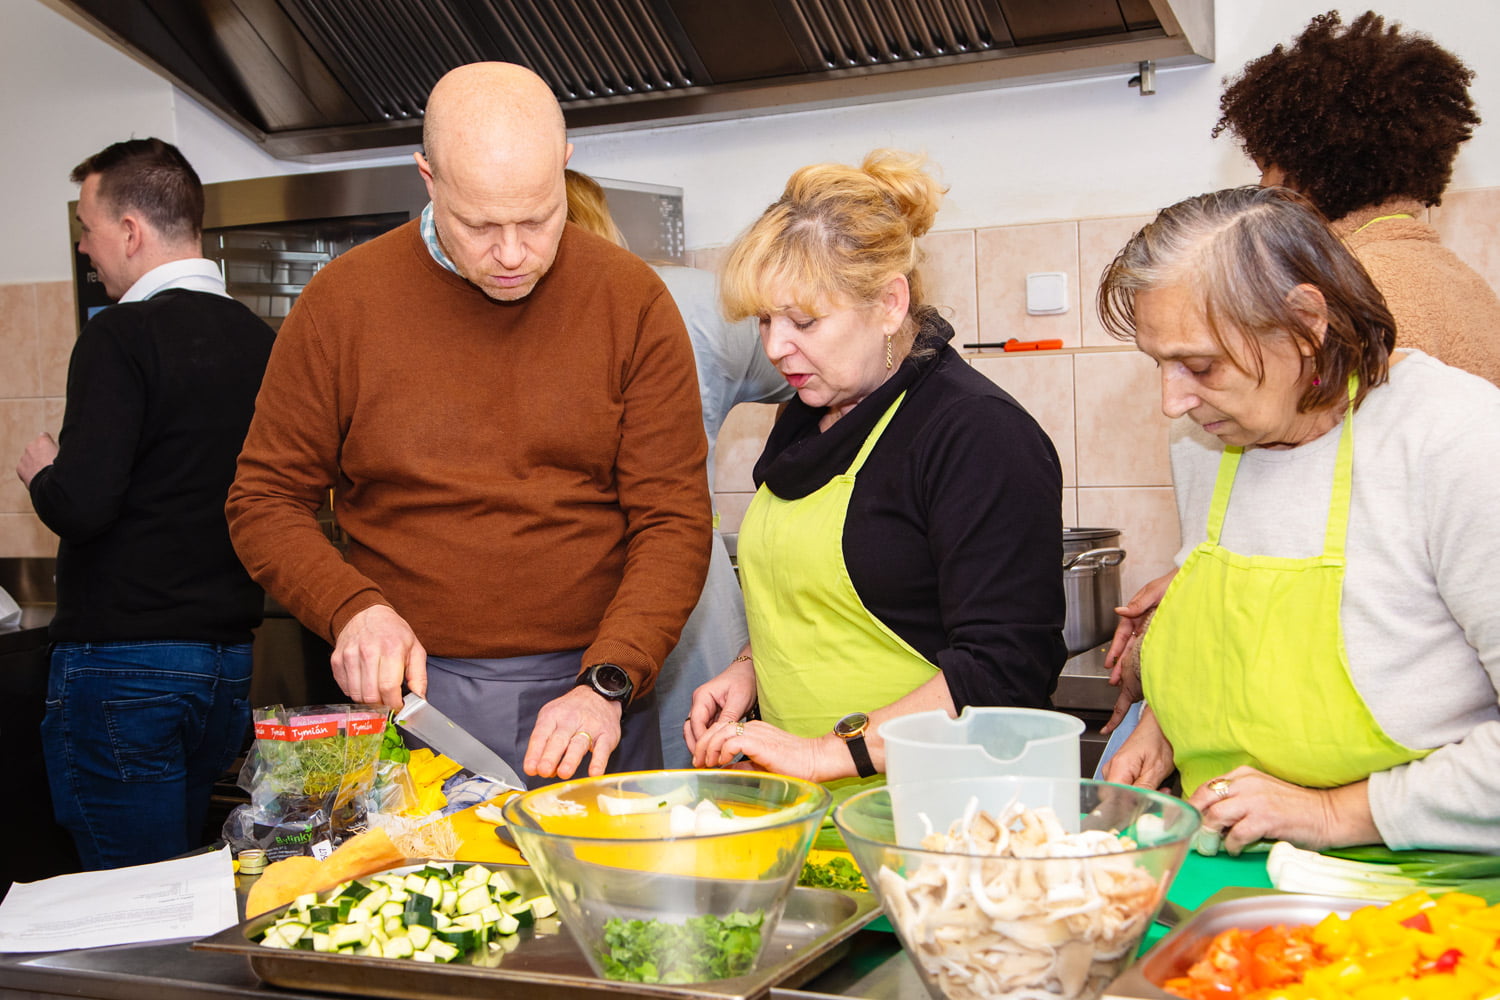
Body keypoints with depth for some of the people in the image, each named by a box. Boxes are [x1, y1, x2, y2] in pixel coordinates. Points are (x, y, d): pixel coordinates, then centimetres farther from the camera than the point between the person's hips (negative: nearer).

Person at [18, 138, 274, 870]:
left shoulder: (121, 336, -13)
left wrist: (41, 473, 0)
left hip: (122, 659, -7)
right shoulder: (257, 338, 7)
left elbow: (80, 505, -20)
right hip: (228, 658, 7)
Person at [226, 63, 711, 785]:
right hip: (409, 692, 0)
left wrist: (607, 683, -19)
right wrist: (351, 608, -14)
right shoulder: (343, 301, -3)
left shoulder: (633, 302, -4)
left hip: (589, 701, 0)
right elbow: (265, 501, 4)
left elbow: (673, 520, -6)